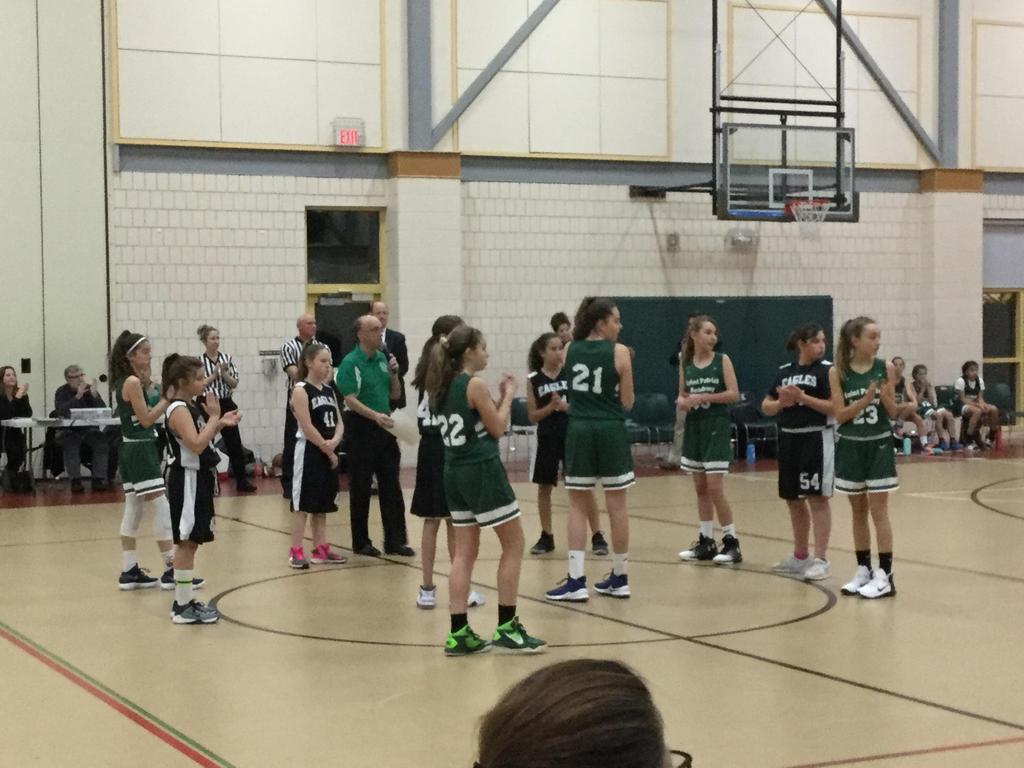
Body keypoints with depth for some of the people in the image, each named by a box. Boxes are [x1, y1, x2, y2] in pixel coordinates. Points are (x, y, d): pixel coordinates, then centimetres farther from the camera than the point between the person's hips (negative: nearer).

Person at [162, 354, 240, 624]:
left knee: (190, 541, 13)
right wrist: (214, 417, -19)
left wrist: (220, 423, 9)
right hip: (187, 480, -10)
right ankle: (183, 607, -2)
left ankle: (184, 601, 19)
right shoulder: (179, 409, -17)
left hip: (198, 478, 10)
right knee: (186, 542, -6)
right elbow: (196, 445, -27)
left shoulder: (189, 407, 13)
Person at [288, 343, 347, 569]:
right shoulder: (301, 390, -11)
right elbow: (307, 428, -17)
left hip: (328, 452, 7)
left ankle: (321, 550, 17)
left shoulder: (329, 390, 12)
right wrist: (327, 449, -12)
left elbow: (338, 422, 8)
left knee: (322, 504, 11)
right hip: (309, 451, -7)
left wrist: (334, 442, -12)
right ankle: (296, 552, 1)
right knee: (303, 504, -4)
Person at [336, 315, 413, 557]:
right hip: (361, 428, -6)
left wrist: (394, 375, -1)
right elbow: (350, 400, -17)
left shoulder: (383, 359, 11)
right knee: (360, 488, 3)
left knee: (391, 486, 5)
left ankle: (395, 540, 10)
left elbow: (395, 395, 17)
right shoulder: (350, 363, -9)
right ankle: (361, 542, 12)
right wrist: (376, 416, -29)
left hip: (385, 428, 6)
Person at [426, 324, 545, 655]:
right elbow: (497, 428, -7)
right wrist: (508, 395, 5)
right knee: (513, 545, 4)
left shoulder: (444, 386, 10)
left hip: (455, 472, 8)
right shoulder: (475, 385, -14)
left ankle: (459, 634, 6)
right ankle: (506, 628, 5)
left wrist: (498, 397, 16)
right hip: (482, 470, -8)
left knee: (464, 552, 9)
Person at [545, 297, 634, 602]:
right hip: (611, 430, -2)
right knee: (617, 506, 8)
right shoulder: (619, 352, -5)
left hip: (579, 429, 2)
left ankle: (576, 581, 0)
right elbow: (626, 402, -2)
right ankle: (619, 578, 17)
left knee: (577, 506, 7)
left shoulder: (569, 351, 5)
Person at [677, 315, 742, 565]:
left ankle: (732, 543, 1)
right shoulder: (685, 363, 5)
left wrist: (703, 397, -18)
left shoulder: (722, 360, -5)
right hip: (693, 427, 5)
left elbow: (734, 394, -11)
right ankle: (706, 542, 19)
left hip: (716, 427, -5)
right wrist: (682, 401, -11)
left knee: (715, 488, -9)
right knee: (700, 488, 10)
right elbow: (682, 394, 12)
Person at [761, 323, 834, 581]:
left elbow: (834, 407, -15)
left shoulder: (827, 370, -6)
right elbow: (766, 407, 12)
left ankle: (821, 559, -3)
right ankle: (800, 556, 26)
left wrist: (802, 397, -19)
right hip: (789, 438, 6)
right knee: (793, 499, 13)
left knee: (817, 498, -7)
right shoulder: (784, 371, 10)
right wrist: (781, 402, -8)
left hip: (817, 438, -6)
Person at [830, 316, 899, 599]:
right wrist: (866, 398, -21)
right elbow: (839, 415, -8)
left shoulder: (886, 368, -5)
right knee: (858, 511, 11)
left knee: (878, 510, -3)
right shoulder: (838, 372, -5)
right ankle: (863, 570, 22)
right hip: (850, 446, 2)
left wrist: (884, 396, -21)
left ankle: (884, 575, 0)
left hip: (878, 445, -2)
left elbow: (893, 412, -1)